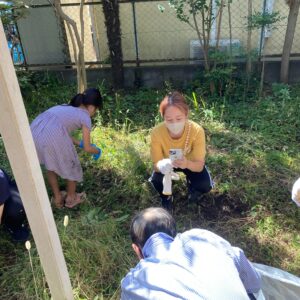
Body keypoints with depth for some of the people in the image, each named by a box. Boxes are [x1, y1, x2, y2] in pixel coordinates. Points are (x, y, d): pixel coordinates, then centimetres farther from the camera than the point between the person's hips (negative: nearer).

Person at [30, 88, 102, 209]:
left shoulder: (67, 107, 30)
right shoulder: (85, 117, 10)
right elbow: (87, 148, 14)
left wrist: (79, 143, 43)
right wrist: (97, 151, 35)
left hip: (34, 130, 7)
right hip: (52, 136, -7)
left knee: (50, 166, 31)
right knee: (71, 167, 20)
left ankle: (57, 198, 45)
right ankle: (71, 198, 41)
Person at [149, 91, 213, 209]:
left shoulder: (197, 131, -35)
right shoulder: (157, 132, -34)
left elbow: (200, 165, -32)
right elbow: (156, 164, -28)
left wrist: (187, 164, -55)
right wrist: (162, 165, -53)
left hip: (190, 162, 0)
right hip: (168, 162, 0)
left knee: (205, 185, -23)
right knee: (156, 180, -28)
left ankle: (192, 189, 16)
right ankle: (166, 197, 9)